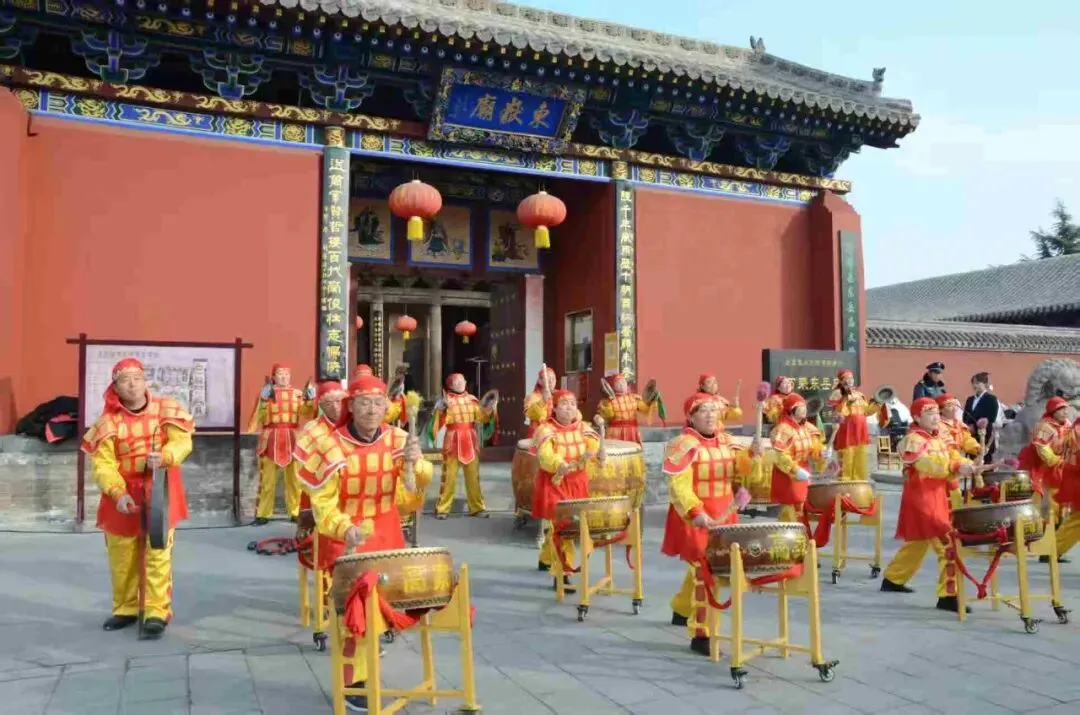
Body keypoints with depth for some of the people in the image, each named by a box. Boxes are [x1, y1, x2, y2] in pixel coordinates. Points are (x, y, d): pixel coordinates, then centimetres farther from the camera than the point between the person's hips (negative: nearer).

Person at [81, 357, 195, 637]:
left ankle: (157, 612, 5)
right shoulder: (108, 421, -4)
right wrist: (118, 493, -24)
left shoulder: (166, 410, -3)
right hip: (123, 496, 2)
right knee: (121, 556, 13)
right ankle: (126, 608, 31)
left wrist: (164, 457, -33)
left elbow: (182, 442, -11)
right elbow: (102, 464, -10)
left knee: (158, 553, -2)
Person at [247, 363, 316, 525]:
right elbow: (259, 418, -4)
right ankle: (262, 514, 8)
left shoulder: (297, 394, 8)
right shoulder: (266, 392, 5)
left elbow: (307, 415, 0)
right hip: (270, 439, -1)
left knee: (294, 478, 2)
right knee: (267, 479, 2)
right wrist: (264, 400, -17)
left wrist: (310, 400, -15)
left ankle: (296, 513, 9)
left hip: (292, 440, 1)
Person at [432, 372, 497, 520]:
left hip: (470, 442, 4)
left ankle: (477, 507, 17)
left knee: (473, 476, 8)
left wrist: (490, 408, -10)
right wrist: (443, 409, -26)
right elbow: (440, 422, -11)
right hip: (453, 442, -3)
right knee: (449, 476, -2)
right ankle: (442, 508, 6)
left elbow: (483, 417, 5)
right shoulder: (446, 400, -3)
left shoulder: (471, 400, 8)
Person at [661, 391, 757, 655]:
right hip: (696, 518, -7)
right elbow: (678, 485, -22)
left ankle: (682, 610, 45)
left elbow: (747, 475, 3)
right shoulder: (683, 445, -14)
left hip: (723, 516, 7)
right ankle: (700, 635, -4)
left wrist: (753, 456, -16)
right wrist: (695, 511, -34)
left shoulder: (727, 441, 8)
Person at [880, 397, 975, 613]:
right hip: (922, 500, -10)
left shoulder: (938, 438, 16)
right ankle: (948, 595, -10)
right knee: (947, 546, -14)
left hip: (938, 499, 10)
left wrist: (966, 466, -12)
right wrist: (957, 468, -36)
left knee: (917, 544, 20)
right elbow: (930, 466, -27)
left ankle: (893, 579, 35)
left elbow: (951, 459, 8)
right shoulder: (912, 440, -14)